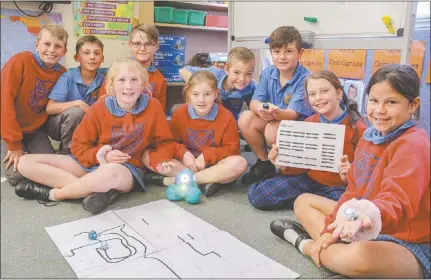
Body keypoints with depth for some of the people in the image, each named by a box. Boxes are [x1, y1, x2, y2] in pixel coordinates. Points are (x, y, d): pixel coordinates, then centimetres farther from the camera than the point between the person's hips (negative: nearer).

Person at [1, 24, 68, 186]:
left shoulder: (62, 73, -6)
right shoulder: (21, 61, -21)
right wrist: (14, 145, -20)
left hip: (36, 130, 4)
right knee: (17, 175, -17)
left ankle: (29, 153, 19)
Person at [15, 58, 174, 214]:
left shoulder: (153, 107, -8)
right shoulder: (99, 108, -5)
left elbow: (164, 142, 1)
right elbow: (79, 146, 1)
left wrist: (160, 161, -21)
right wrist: (100, 156, -19)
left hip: (128, 169, -4)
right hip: (91, 163, 4)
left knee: (111, 172, -45)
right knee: (26, 163, -10)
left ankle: (54, 194, -17)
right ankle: (100, 189, -25)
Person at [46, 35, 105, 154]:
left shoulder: (102, 80, -9)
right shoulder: (68, 77, -16)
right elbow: (50, 108, -22)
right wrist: (78, 103, -32)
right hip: (58, 125, -3)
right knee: (75, 112, -31)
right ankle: (66, 151, -9)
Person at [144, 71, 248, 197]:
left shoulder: (226, 116, -10)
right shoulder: (180, 113, -4)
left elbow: (231, 149, -8)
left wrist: (206, 156, -20)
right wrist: (184, 154, -19)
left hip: (212, 165, -1)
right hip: (186, 163, 1)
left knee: (240, 163, -33)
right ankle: (204, 181, -28)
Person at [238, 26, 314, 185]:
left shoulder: (305, 79, -20)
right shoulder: (268, 73, -4)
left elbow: (293, 114, -26)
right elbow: (254, 102, -11)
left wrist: (275, 113, -48)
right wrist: (260, 109, -36)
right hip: (272, 122, 6)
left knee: (273, 130, -35)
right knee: (245, 118, -18)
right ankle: (264, 163, 0)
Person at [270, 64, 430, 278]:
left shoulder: (413, 144, -21)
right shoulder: (370, 136, 5)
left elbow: (397, 202, -34)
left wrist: (370, 214, -56)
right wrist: (333, 227, -1)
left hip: (404, 242, -8)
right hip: (364, 228, 8)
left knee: (361, 256, -41)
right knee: (303, 201, 12)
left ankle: (307, 244, -10)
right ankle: (334, 246, -10)